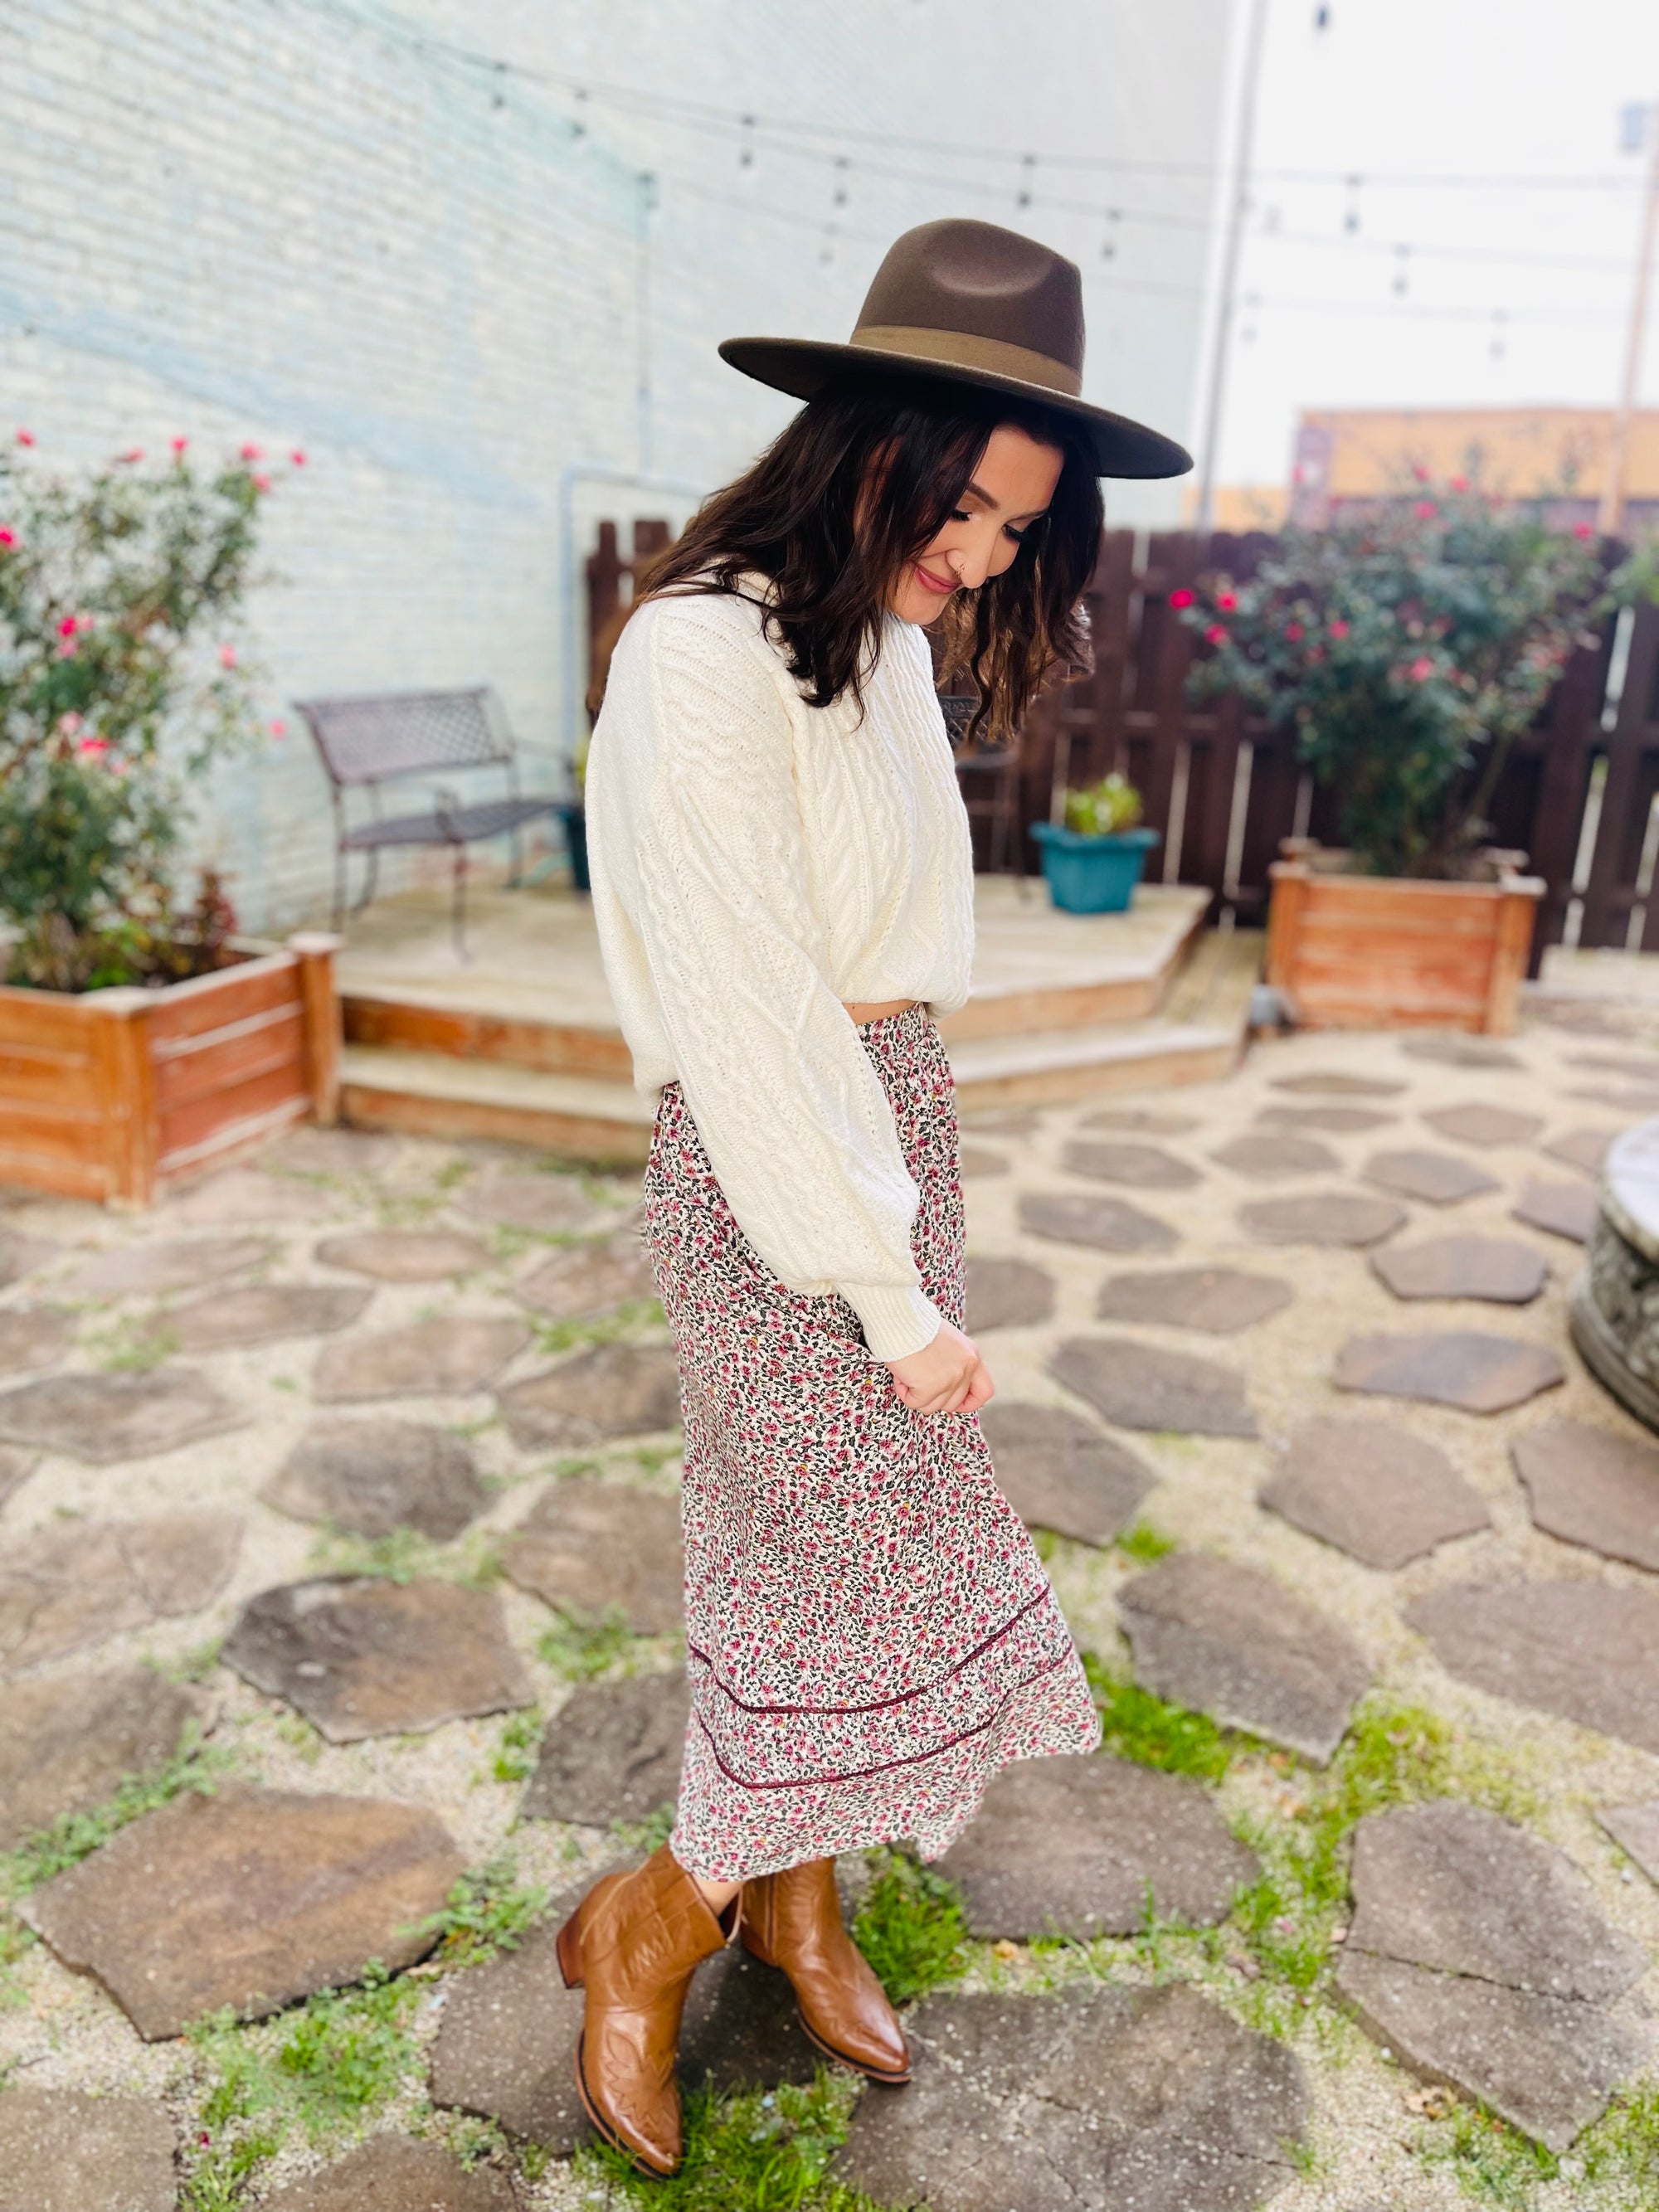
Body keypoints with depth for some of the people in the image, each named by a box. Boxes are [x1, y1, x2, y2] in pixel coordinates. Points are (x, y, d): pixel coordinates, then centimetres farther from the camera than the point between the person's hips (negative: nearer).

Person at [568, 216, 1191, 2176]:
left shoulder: (887, 642, 8)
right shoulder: (705, 654, -19)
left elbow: (888, 947, 11)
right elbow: (746, 1016, -21)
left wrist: (909, 1243, 11)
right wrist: (893, 1295, -16)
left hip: (898, 1124, 8)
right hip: (766, 1167, -8)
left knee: (858, 1547, 16)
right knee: (861, 1569, 0)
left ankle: (796, 1903, 38)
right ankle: (645, 1935, 26)